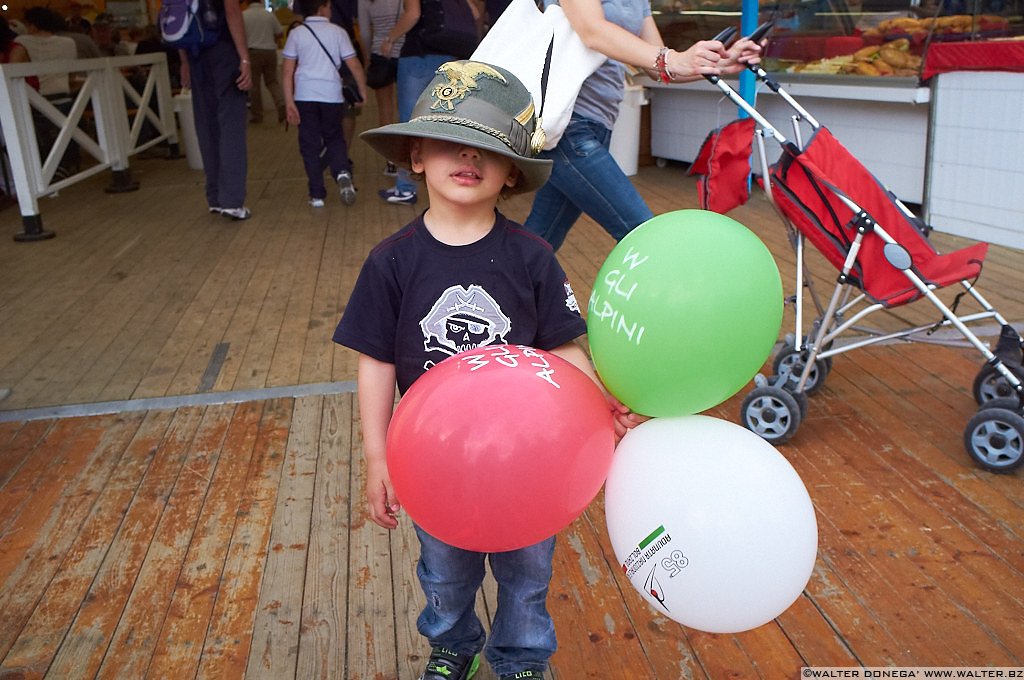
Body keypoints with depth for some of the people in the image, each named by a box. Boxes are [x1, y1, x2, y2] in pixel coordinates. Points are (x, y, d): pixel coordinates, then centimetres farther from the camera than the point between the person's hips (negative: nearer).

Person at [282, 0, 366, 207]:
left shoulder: (296, 33, 4)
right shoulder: (337, 32, 3)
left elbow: (288, 71, -1)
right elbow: (354, 65, 1)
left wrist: (289, 102, 0)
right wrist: (363, 91, 12)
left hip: (305, 96, 0)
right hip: (332, 95, 0)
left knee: (310, 145, 8)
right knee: (334, 138, 18)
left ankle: (317, 194, 7)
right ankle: (343, 173, -10)